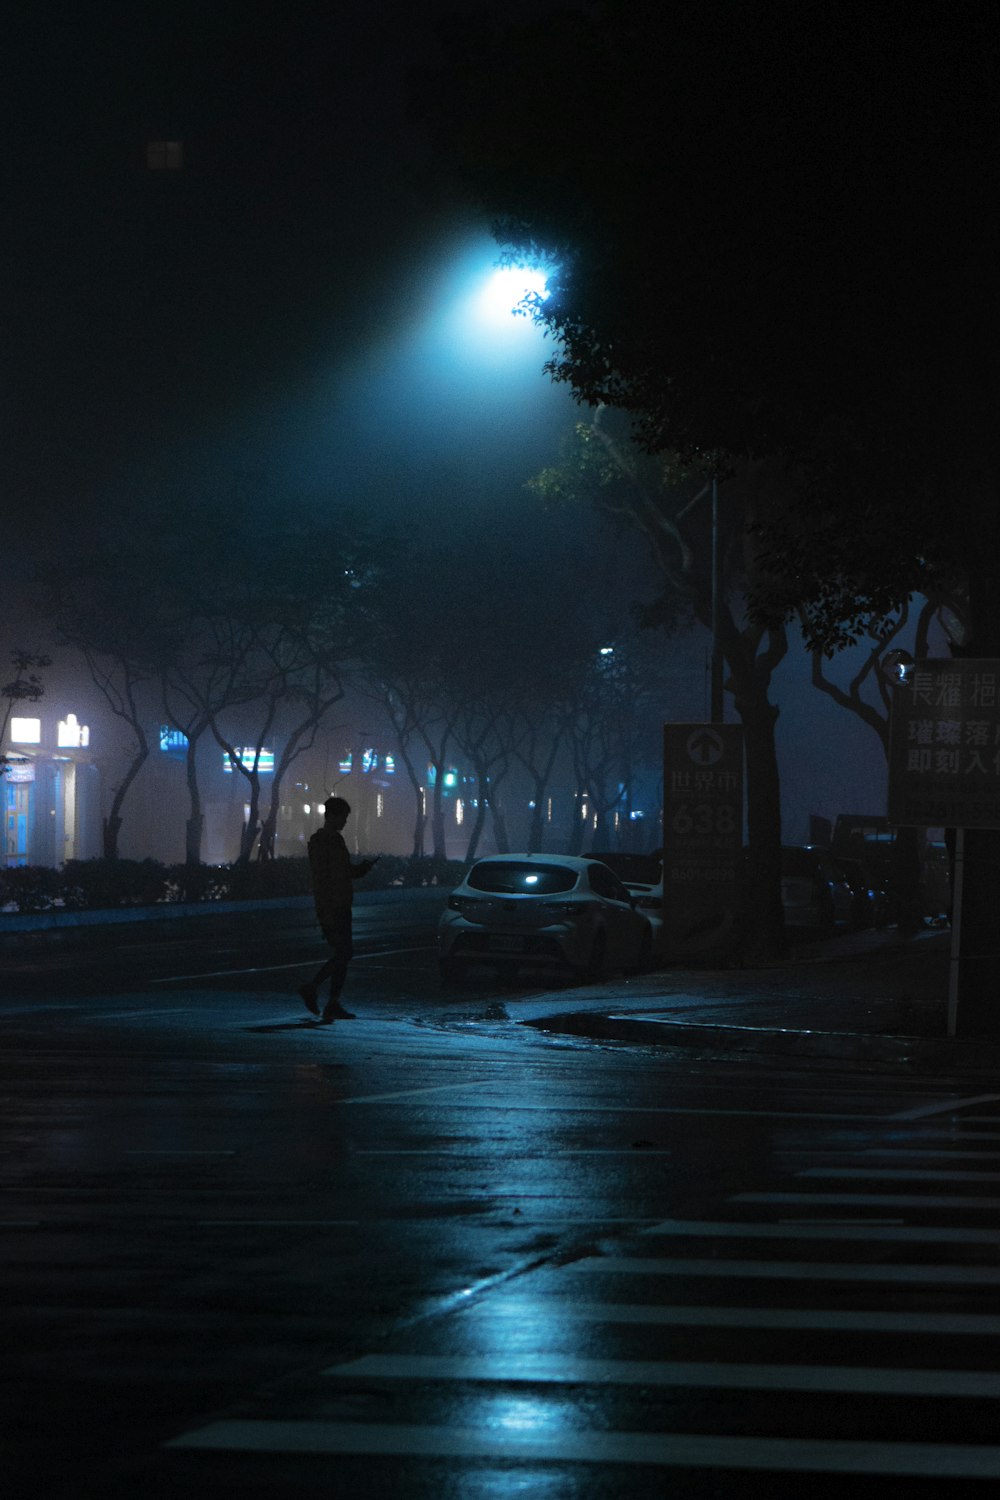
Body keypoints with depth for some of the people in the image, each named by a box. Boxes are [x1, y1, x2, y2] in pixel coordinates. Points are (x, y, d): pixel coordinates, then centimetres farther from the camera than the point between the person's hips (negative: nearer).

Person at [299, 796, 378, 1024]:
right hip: (331, 908, -9)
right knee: (344, 952, -14)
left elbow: (348, 872, 24)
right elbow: (320, 877, -18)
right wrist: (326, 910, -23)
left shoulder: (336, 839, 17)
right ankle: (312, 986, -7)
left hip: (341, 907, 9)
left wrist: (366, 865, 5)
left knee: (342, 953, 8)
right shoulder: (319, 841, -12)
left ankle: (333, 1005, 10)